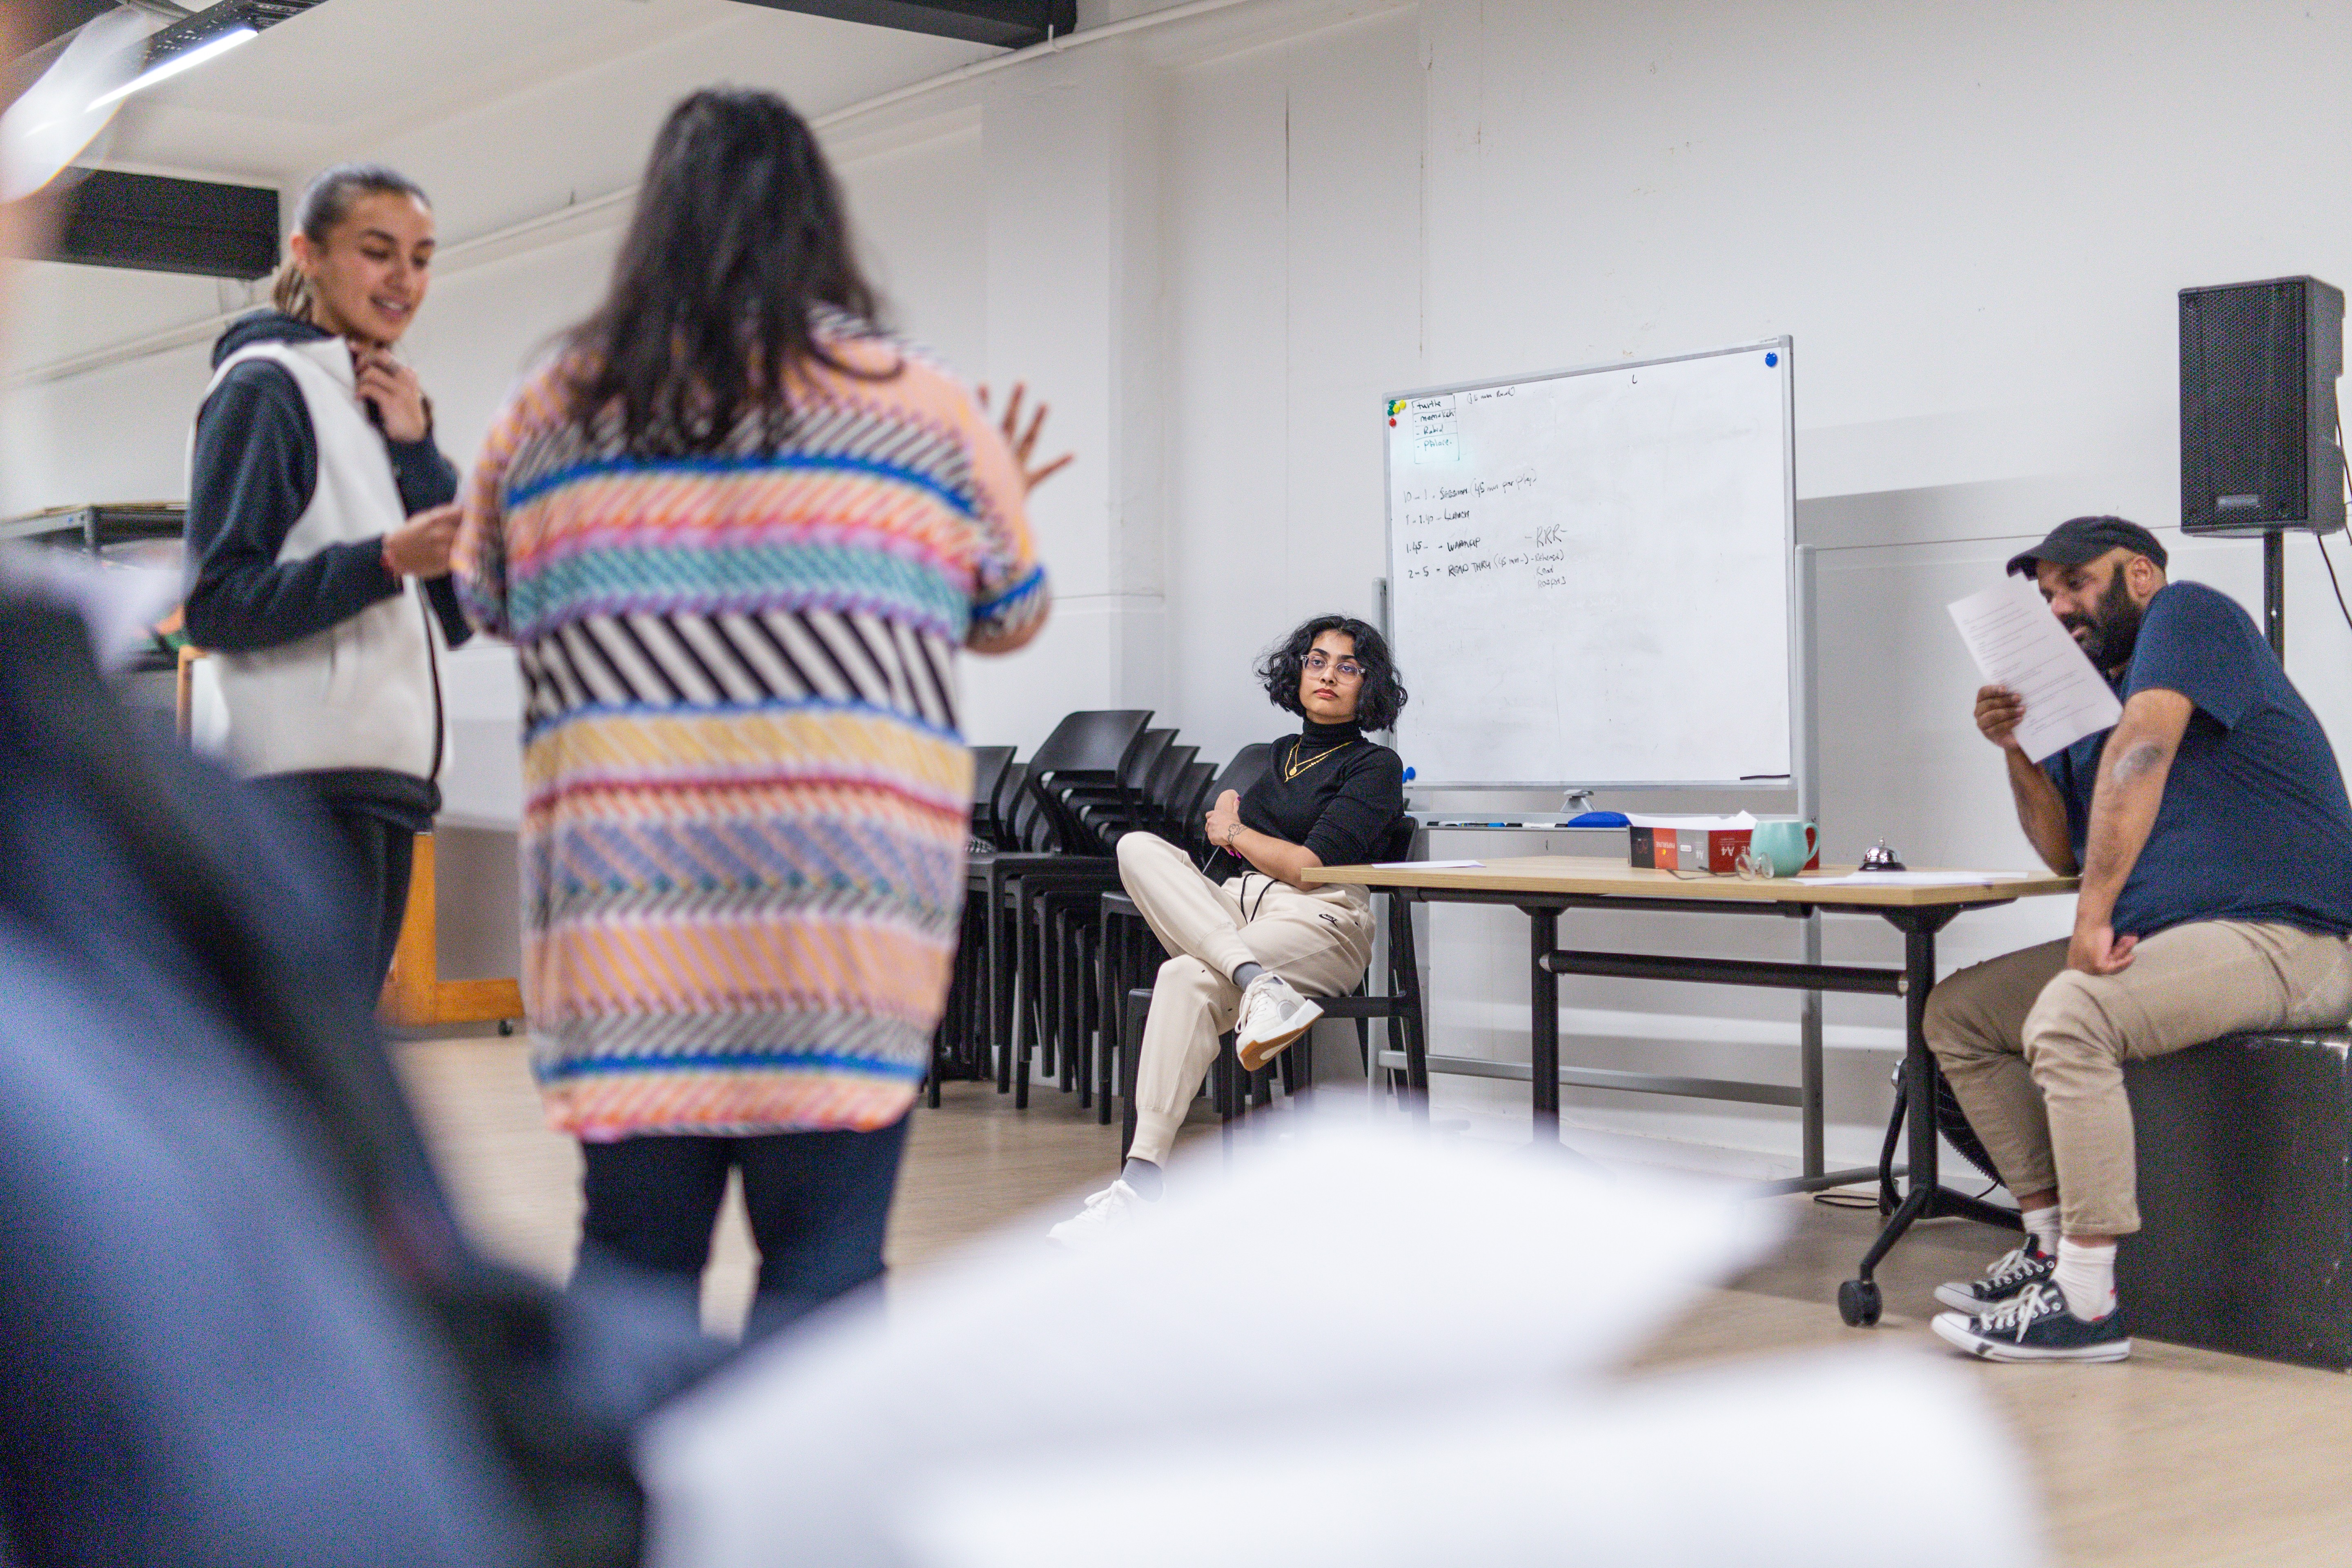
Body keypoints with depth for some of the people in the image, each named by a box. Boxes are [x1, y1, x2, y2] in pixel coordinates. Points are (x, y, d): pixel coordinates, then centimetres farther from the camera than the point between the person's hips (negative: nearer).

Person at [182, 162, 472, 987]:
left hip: (389, 778, 8)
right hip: (301, 781, -8)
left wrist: (416, 450, 2)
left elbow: (462, 613, 12)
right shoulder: (265, 387, -2)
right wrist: (384, 560, -23)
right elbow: (217, 604, -12)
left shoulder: (389, 406, 21)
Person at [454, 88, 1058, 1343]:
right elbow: (1010, 620, 15)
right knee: (822, 1263, 2)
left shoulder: (549, 411, 7)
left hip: (617, 907, 3)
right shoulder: (926, 413, 2)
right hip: (842, 909, -2)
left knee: (632, 1251, 11)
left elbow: (488, 604, 22)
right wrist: (1006, 500, 35)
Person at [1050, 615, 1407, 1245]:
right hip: (1233, 912, 6)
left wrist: (1238, 832, 8)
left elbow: (1311, 866, -5)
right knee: (1138, 847, -22)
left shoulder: (1375, 767, 7)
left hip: (1321, 923, -6)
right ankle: (1258, 984, -43)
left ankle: (1141, 1185, -41)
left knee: (1188, 979, -35)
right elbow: (1227, 837, 26)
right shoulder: (1282, 754, 28)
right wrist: (1229, 817, 5)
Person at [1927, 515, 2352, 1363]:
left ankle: (2087, 1302, -26)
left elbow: (2141, 751, -20)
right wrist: (2015, 750, 3)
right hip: (2160, 938, 10)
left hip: (2277, 937, -10)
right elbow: (2068, 850, 19)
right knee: (1958, 1013, 8)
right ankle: (2053, 1244, 4)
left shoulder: (2189, 612, -4)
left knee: (2069, 1016, -32)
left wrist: (2096, 916, -27)